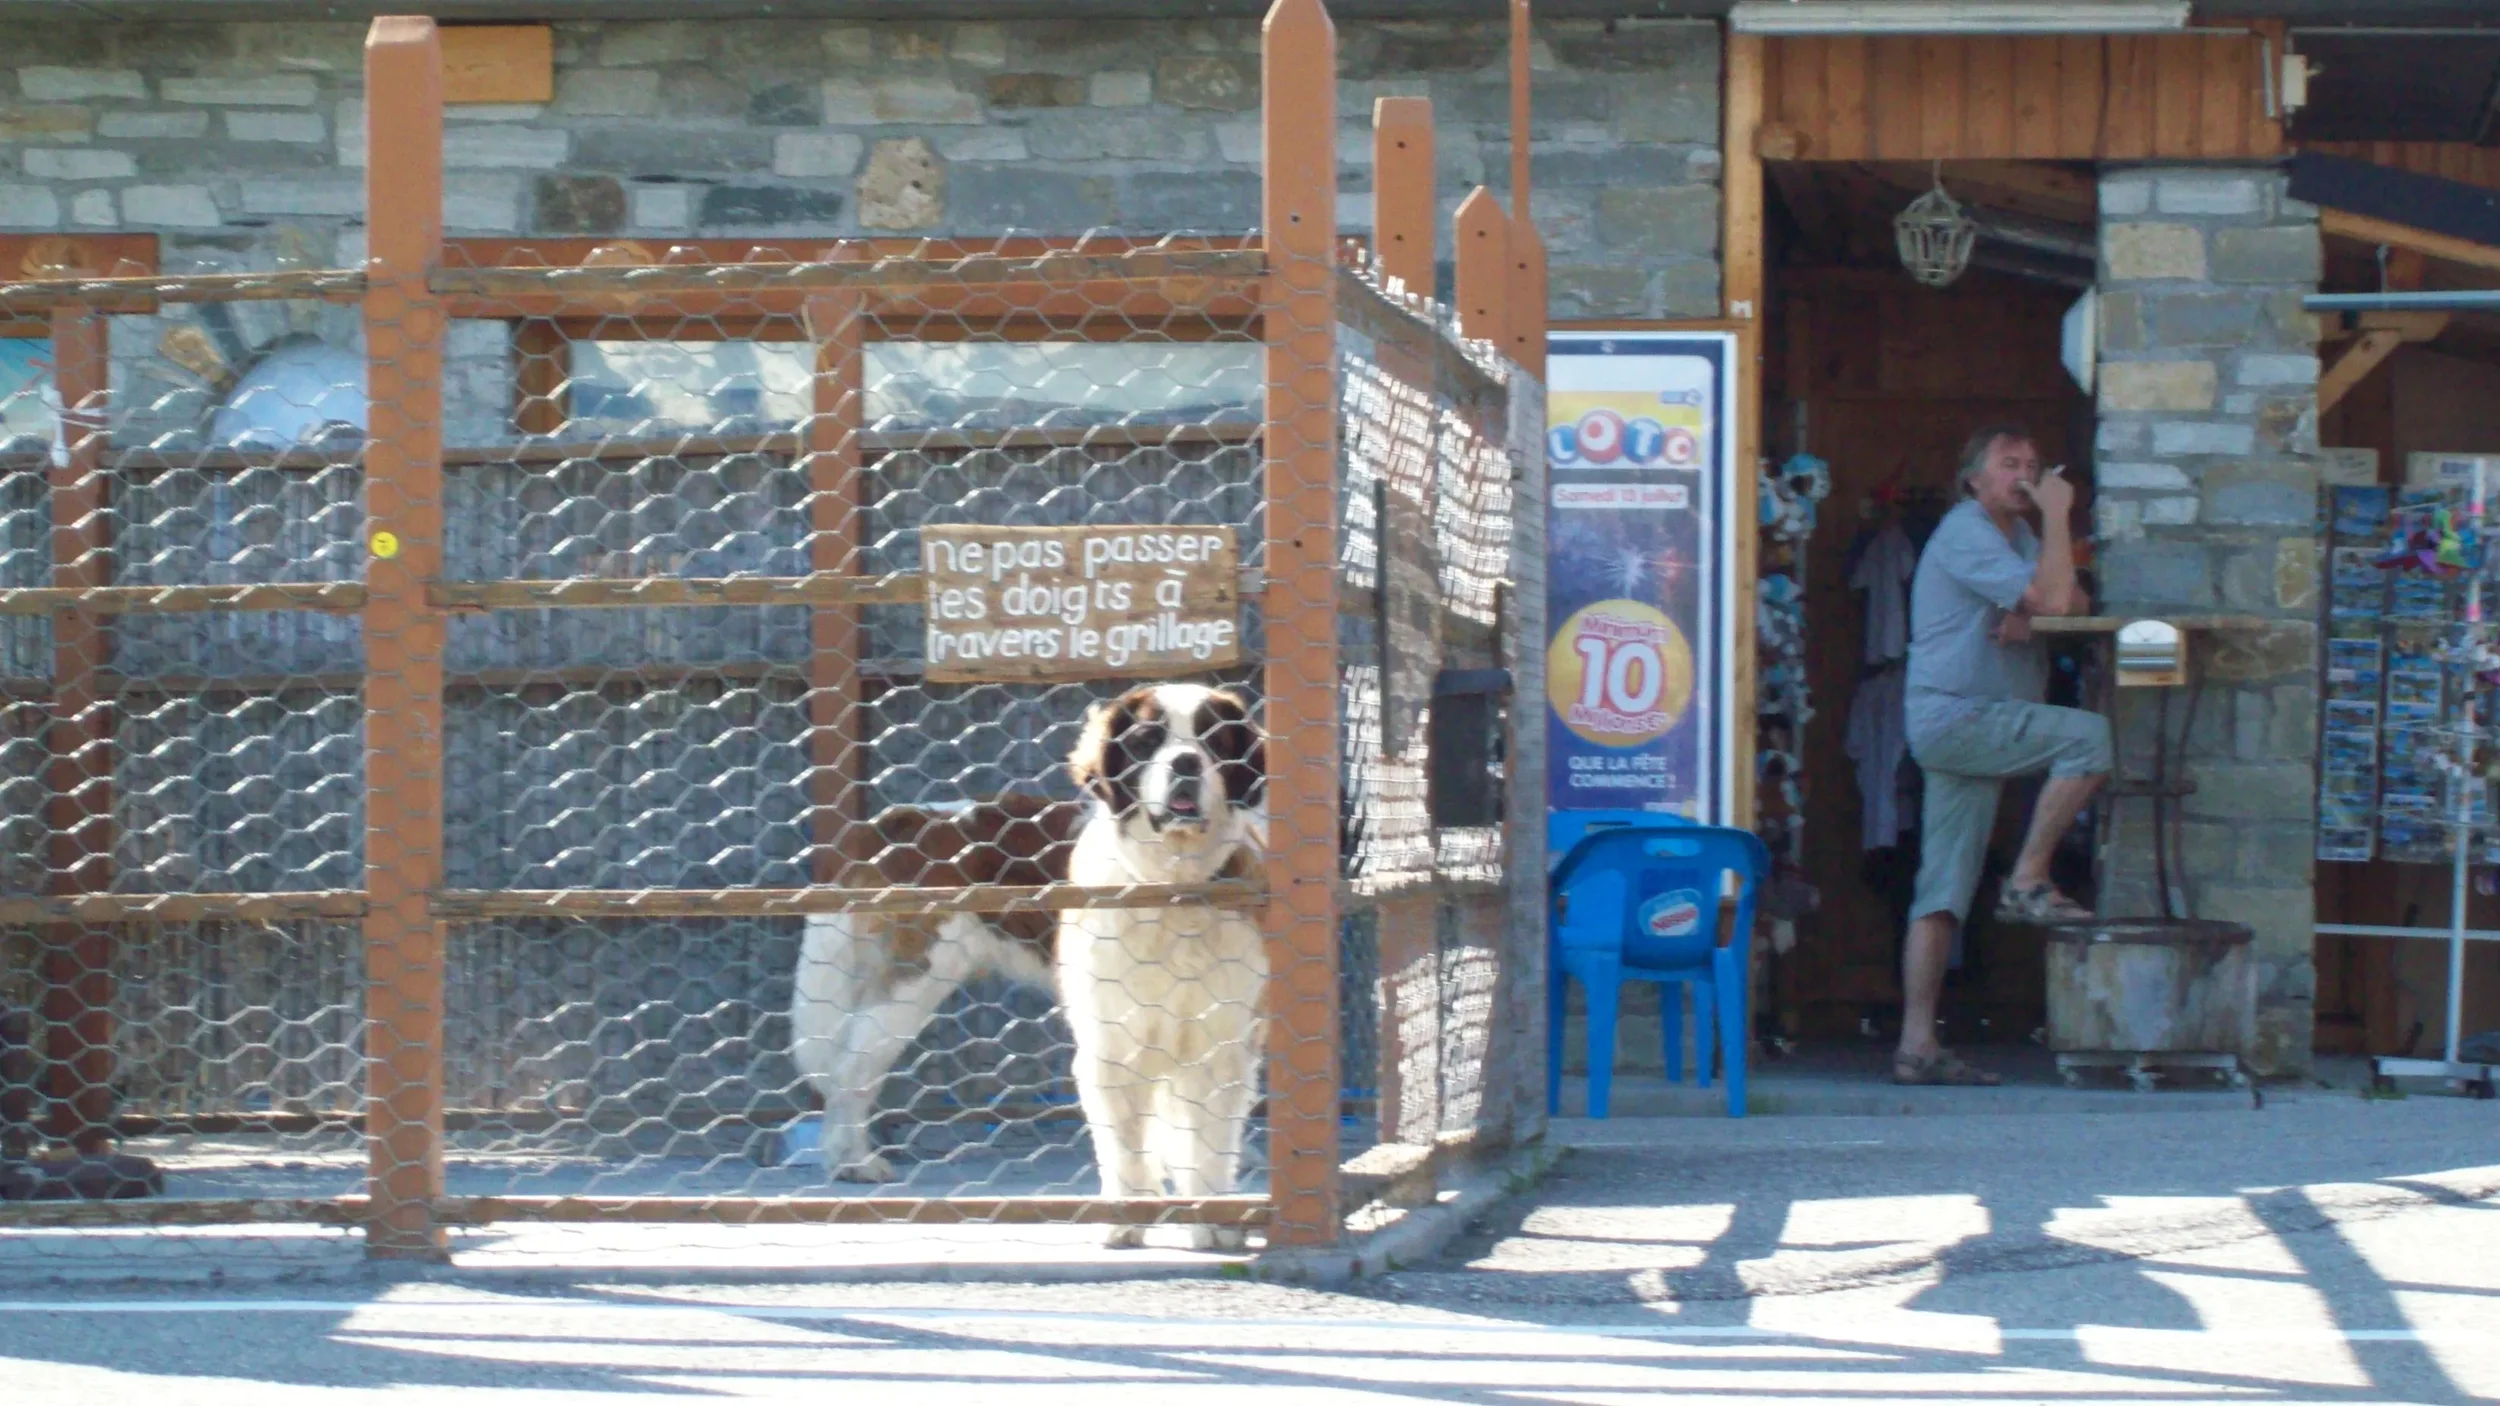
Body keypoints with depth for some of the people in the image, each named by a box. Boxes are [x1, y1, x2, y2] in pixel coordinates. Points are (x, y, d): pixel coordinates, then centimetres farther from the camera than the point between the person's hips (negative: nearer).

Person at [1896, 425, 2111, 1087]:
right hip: (1955, 716, -9)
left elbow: (2074, 602, 12)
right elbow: (2051, 598, -22)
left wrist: (2026, 617, -8)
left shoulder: (2018, 533, 21)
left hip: (1969, 731, 9)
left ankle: (1917, 1046, 0)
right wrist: (2058, 517, -15)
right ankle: (2028, 883, -15)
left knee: (1943, 892, 4)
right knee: (2090, 736, -22)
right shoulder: (1965, 535, -11)